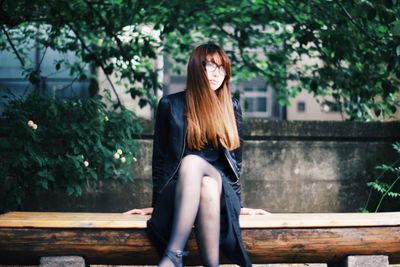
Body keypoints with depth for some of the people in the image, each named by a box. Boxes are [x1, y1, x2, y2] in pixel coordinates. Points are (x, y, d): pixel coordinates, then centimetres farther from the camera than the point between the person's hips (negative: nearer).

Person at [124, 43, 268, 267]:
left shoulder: (231, 107, 11)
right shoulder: (171, 105, 5)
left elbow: (236, 159, 14)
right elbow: (160, 158, 7)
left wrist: (238, 203, 10)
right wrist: (157, 203, 5)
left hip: (221, 189, 1)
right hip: (180, 191, -1)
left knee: (200, 174, -37)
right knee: (190, 161, -37)